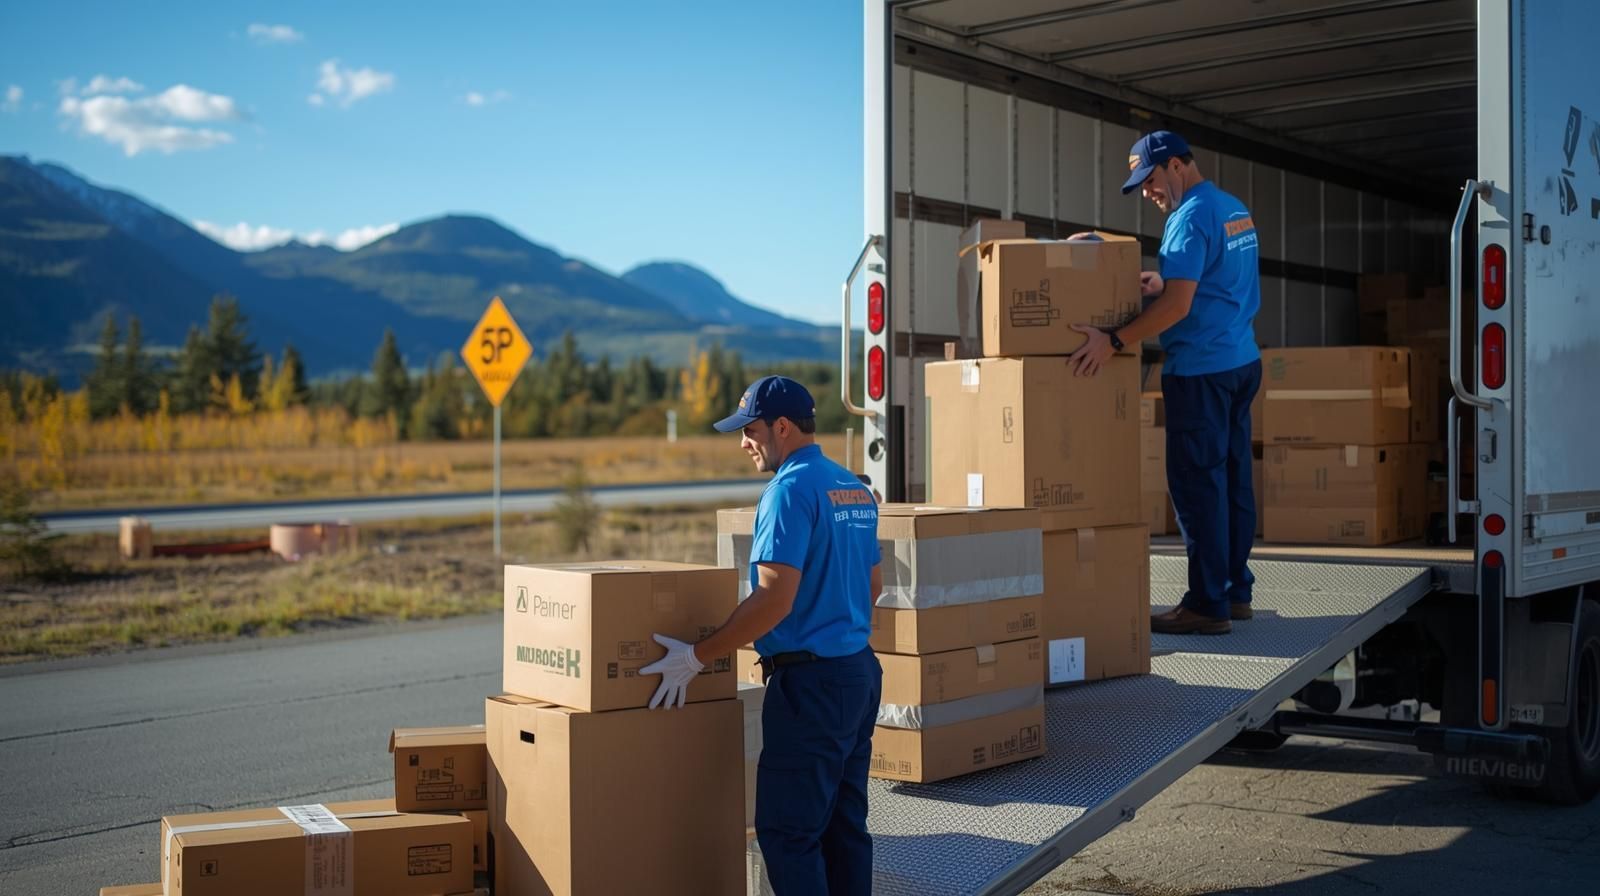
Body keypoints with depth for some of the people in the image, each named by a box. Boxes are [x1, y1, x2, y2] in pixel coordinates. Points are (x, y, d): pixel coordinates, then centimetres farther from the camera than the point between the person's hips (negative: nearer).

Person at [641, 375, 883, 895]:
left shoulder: (792, 490, -15)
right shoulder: (856, 489, 12)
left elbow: (775, 599, -22)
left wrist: (697, 657, -17)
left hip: (811, 683, -9)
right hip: (860, 671, 9)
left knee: (786, 829, -3)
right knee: (845, 824, 13)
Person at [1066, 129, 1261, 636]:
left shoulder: (1191, 218, -14)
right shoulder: (1236, 209, 16)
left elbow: (1178, 305, -22)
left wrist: (1114, 341, -22)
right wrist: (1164, 285, 15)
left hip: (1200, 368, -10)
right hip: (1242, 361, 10)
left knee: (1197, 483, -6)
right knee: (1233, 478, 12)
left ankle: (1208, 604, -4)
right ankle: (1236, 590, 18)